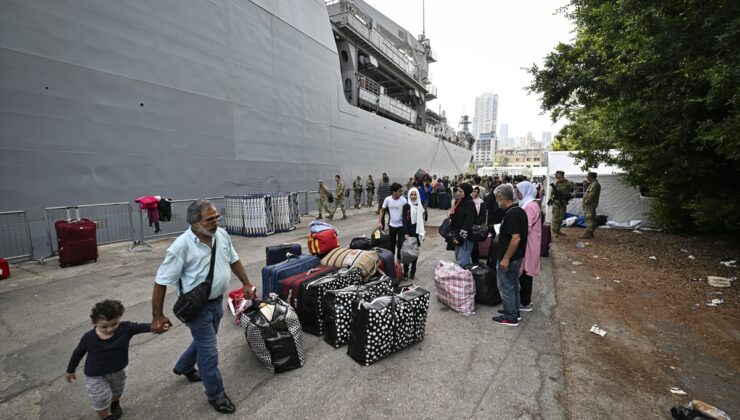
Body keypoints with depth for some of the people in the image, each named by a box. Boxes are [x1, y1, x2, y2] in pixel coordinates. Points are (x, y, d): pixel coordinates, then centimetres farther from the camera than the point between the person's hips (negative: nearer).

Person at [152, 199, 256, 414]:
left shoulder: (222, 235, -7)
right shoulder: (181, 246, -24)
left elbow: (234, 260, 8)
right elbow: (161, 282, -17)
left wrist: (247, 284, 9)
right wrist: (157, 316, -13)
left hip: (217, 300, 7)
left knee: (204, 340, 27)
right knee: (209, 351, 5)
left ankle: (183, 366, 56)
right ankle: (216, 394, 27)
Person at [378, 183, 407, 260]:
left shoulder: (403, 200, -13)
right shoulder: (387, 199, -9)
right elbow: (382, 210, 3)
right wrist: (380, 222, -2)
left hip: (401, 225, -2)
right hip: (392, 225, 2)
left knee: (400, 244, 1)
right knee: (391, 243, 16)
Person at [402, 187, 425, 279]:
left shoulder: (420, 206, 7)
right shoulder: (406, 206, -4)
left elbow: (422, 220, 12)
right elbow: (404, 220, -9)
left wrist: (423, 231, 9)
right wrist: (406, 233, -16)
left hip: (417, 231, 3)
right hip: (409, 231, -3)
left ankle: (413, 271, 16)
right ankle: (405, 270, 12)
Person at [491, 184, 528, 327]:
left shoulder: (511, 214, -24)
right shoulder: (519, 210, 6)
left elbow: (516, 238, -28)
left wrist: (506, 258, -23)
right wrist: (502, 233, 19)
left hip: (509, 257, -10)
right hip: (517, 256, 10)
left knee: (505, 286, 3)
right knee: (513, 284, 20)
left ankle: (510, 317, 15)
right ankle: (514, 311, 33)